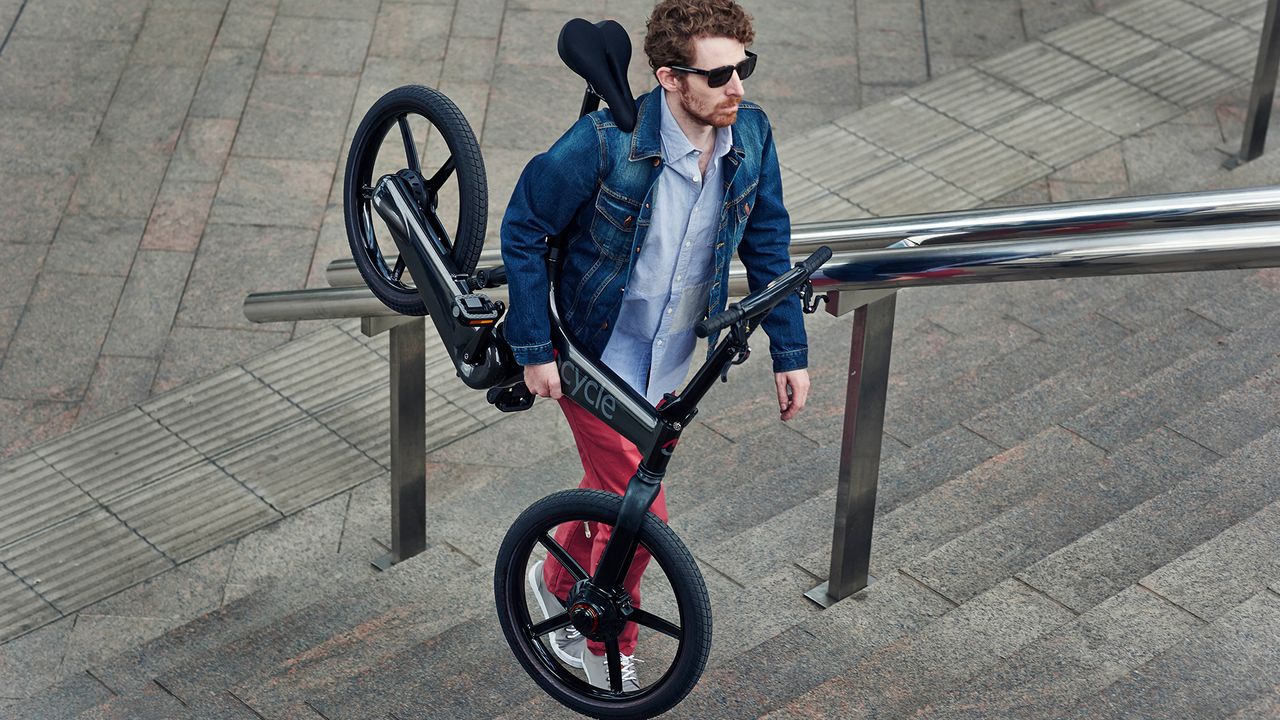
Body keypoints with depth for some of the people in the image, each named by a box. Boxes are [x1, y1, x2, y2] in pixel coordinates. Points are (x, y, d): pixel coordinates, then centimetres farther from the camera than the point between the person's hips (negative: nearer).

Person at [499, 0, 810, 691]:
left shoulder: (751, 134, -13)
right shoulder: (606, 141, -28)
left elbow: (766, 242, 2)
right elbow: (522, 231, -15)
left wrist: (789, 351, 4)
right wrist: (534, 349, -14)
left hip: (669, 362, 5)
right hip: (594, 356, -5)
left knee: (612, 488, 21)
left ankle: (559, 584, 50)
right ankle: (608, 643, 21)